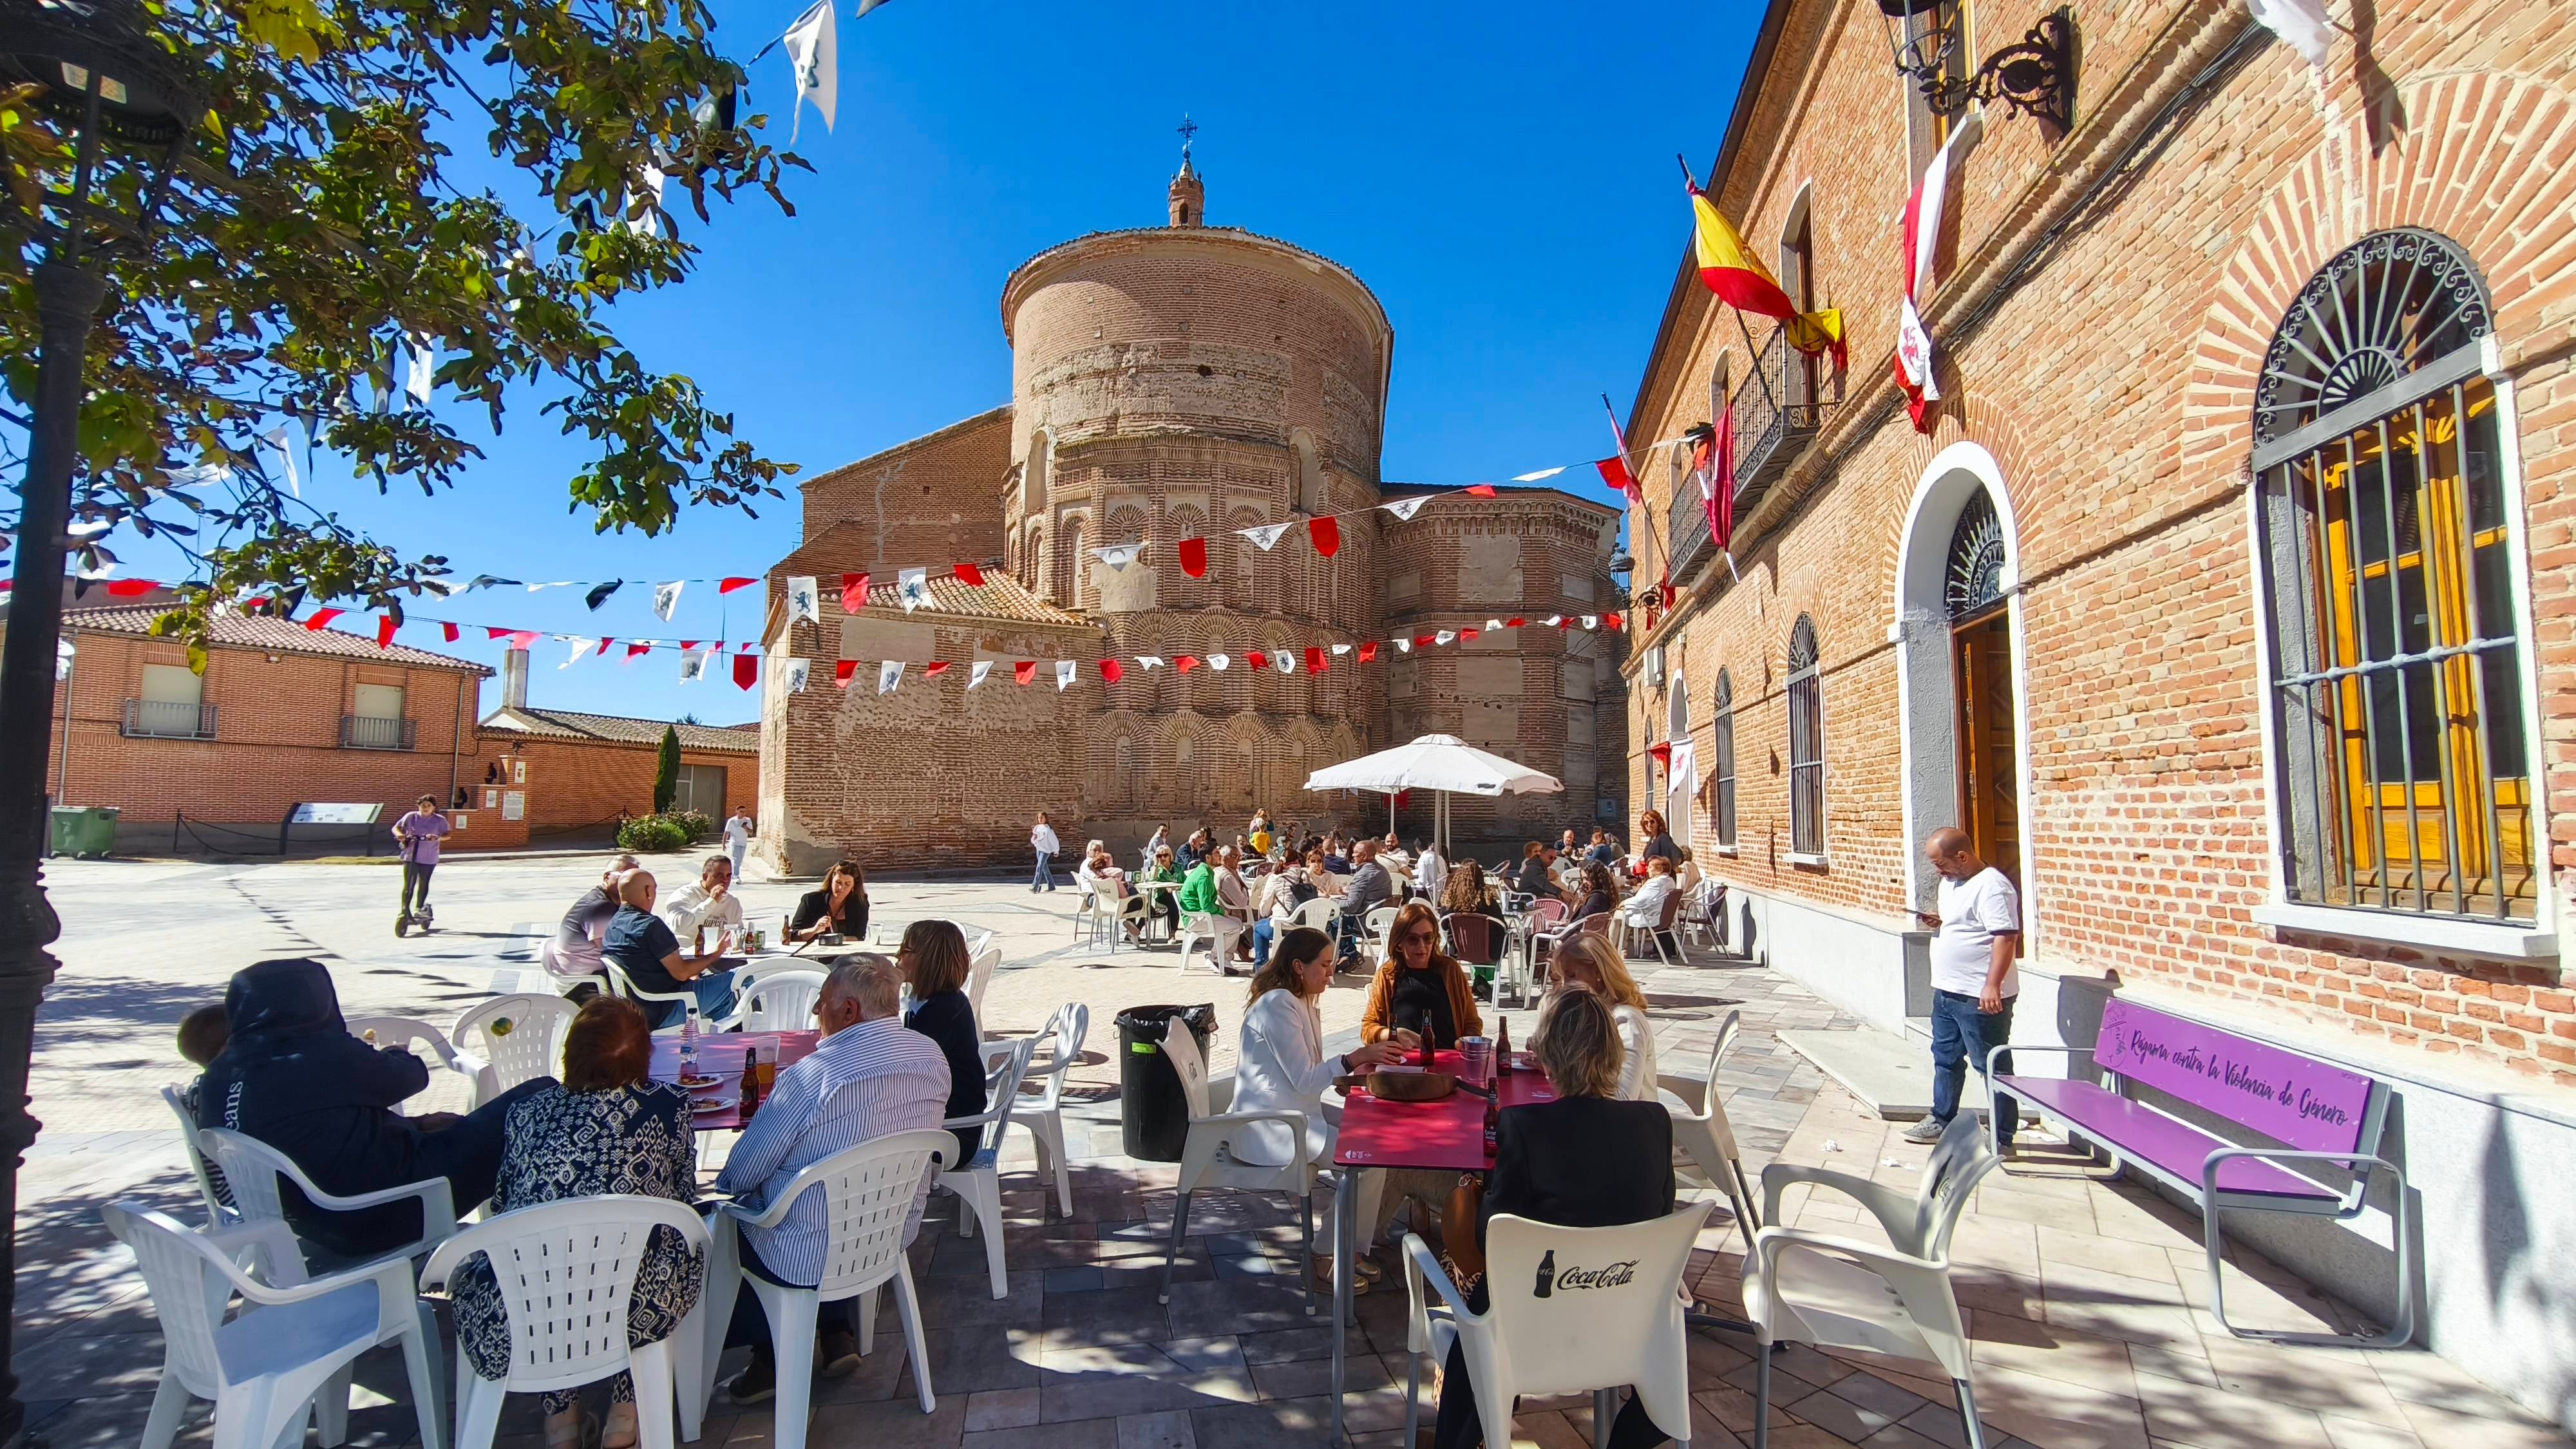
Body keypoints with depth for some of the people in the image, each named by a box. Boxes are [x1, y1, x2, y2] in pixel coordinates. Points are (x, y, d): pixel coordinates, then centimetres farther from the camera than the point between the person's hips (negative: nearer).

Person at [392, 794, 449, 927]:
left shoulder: (440, 820, 1)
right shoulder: (411, 816, 3)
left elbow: (447, 835, -4)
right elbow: (396, 827, 8)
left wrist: (437, 837, -26)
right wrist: (400, 834, -14)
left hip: (429, 858, 0)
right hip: (410, 856, 0)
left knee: (423, 884, 10)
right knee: (408, 885, -7)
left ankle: (419, 908, 27)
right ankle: (404, 911, -6)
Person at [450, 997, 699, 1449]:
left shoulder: (528, 1111, 3)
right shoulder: (669, 1107, -1)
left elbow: (502, 1203, 18)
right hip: (635, 1310, -2)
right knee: (683, 1245, 32)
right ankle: (625, 1413, 30)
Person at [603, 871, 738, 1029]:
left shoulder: (613, 924, 6)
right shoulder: (651, 925, -22)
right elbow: (681, 972, -20)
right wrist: (715, 955, -4)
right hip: (663, 1013, -10)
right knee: (732, 982, -2)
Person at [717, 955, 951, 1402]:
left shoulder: (812, 1075, -26)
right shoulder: (933, 1057, -7)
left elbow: (740, 1175, -13)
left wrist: (725, 1185, 9)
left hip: (807, 1259, -6)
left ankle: (770, 1358, 26)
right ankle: (838, 1336, 28)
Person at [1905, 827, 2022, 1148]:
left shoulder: (1992, 886, -18)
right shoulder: (1950, 882, 12)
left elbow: (2006, 937, -24)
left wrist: (1992, 985, -28)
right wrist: (1939, 922, 3)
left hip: (1981, 997, -10)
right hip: (1947, 991, 10)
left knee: (1993, 1066, 2)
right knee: (1946, 1059, 19)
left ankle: (2002, 1138, 12)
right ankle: (1942, 1122, 32)